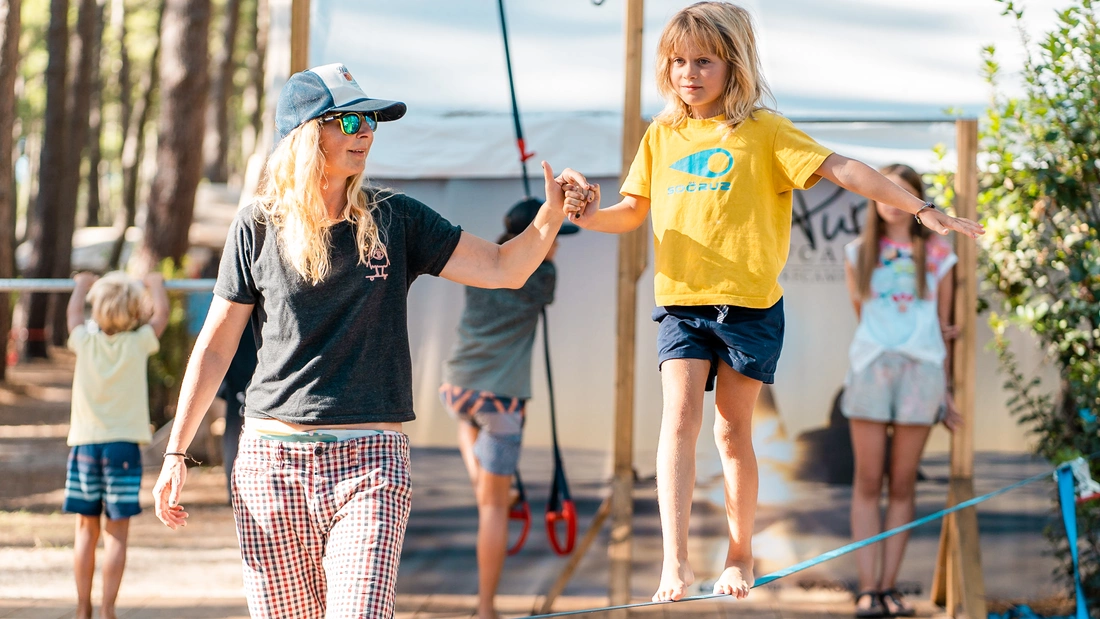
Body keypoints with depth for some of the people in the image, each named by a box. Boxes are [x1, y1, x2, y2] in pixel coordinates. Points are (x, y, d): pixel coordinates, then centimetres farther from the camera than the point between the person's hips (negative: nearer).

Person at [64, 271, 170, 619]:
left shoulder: (86, 342, 0)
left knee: (87, 528, 8)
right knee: (117, 532, -2)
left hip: (85, 443, 2)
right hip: (123, 445, -2)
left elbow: (73, 313, 21)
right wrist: (155, 285, 31)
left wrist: (82, 286, 39)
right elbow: (160, 313, 13)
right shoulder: (137, 344, -4)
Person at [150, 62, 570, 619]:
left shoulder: (394, 221, 7)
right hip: (273, 458, 0)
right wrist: (175, 454, 4)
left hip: (369, 461, 0)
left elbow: (503, 270, 2)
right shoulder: (258, 229, 4)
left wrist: (553, 213, -16)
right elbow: (215, 345, 7)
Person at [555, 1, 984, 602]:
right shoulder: (661, 136, 11)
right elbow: (634, 210, 18)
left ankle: (740, 554, 21)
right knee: (679, 418, -13)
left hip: (749, 305, -2)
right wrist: (590, 215, -4)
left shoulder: (762, 131, -2)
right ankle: (675, 559, -17)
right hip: (681, 303, 2)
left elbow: (840, 169, -8)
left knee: (733, 430, 5)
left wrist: (920, 209, -14)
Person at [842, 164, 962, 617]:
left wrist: (946, 392, 9)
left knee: (902, 484, 0)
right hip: (871, 366, 0)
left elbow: (943, 328, 13)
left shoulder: (937, 255, 12)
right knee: (868, 482, -5)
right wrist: (929, 330, 9)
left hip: (921, 371, 0)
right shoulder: (858, 254, 13)